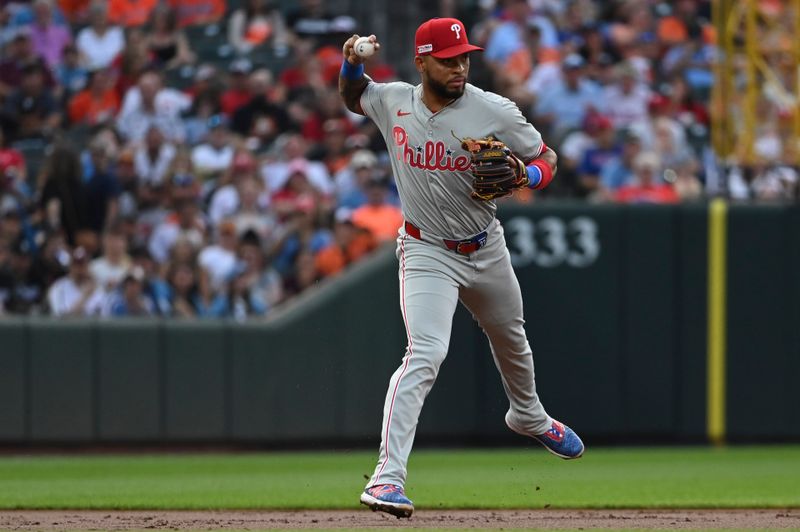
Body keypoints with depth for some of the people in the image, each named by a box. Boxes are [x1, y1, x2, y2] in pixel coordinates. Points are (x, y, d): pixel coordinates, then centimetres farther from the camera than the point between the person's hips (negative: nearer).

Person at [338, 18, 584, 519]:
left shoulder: (494, 112, -15)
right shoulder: (393, 101, -10)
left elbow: (547, 159, -5)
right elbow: (353, 96, 12)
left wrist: (522, 177, -28)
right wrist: (352, 65, -10)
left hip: (486, 251, 2)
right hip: (427, 253, -2)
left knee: (512, 342, 26)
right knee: (425, 355, -23)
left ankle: (529, 417, 60)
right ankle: (387, 477, -29)